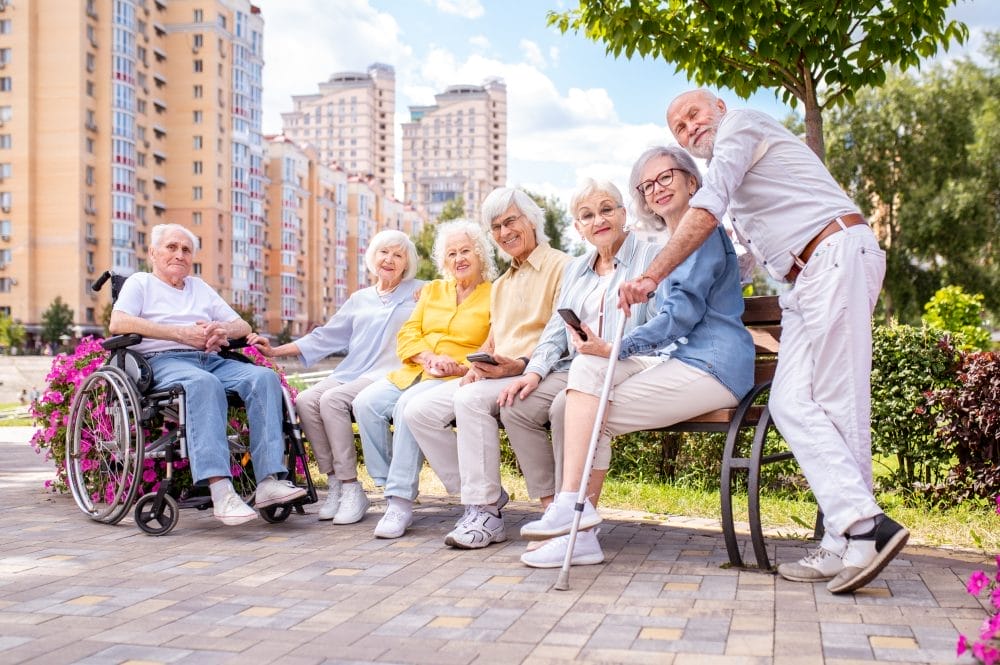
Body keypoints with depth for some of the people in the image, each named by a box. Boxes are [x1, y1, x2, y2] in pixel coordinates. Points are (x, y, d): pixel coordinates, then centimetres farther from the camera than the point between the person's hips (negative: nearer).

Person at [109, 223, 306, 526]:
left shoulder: (200, 287, 31)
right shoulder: (140, 282, 17)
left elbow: (243, 327, 26)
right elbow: (118, 323, -5)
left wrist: (223, 329, -1)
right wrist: (181, 333, -10)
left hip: (213, 360, 5)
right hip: (164, 361, -5)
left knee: (264, 377, -26)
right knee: (205, 384, -40)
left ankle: (269, 481, -36)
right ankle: (220, 490, -51)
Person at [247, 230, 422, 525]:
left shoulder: (419, 293, 12)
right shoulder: (359, 299, 24)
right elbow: (326, 336, 24)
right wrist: (275, 351, 19)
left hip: (388, 375, -5)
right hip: (350, 372, 6)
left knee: (332, 399, -30)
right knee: (305, 401, -21)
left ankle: (352, 489, -25)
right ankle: (335, 483, -16)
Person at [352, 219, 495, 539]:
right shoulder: (432, 290, 23)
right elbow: (407, 336, 15)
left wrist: (459, 367, -19)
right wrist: (430, 357, -6)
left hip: (458, 379, -5)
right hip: (413, 374, 6)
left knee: (409, 406, -34)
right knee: (366, 402, -22)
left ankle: (401, 503, -30)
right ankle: (389, 487, -17)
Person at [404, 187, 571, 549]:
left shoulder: (559, 266, -1)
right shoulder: (501, 284, 28)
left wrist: (521, 365, -24)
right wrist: (476, 366, 3)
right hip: (494, 377, 9)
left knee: (472, 398, -36)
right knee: (418, 410, -10)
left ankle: (486, 514, -27)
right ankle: (485, 494, -6)